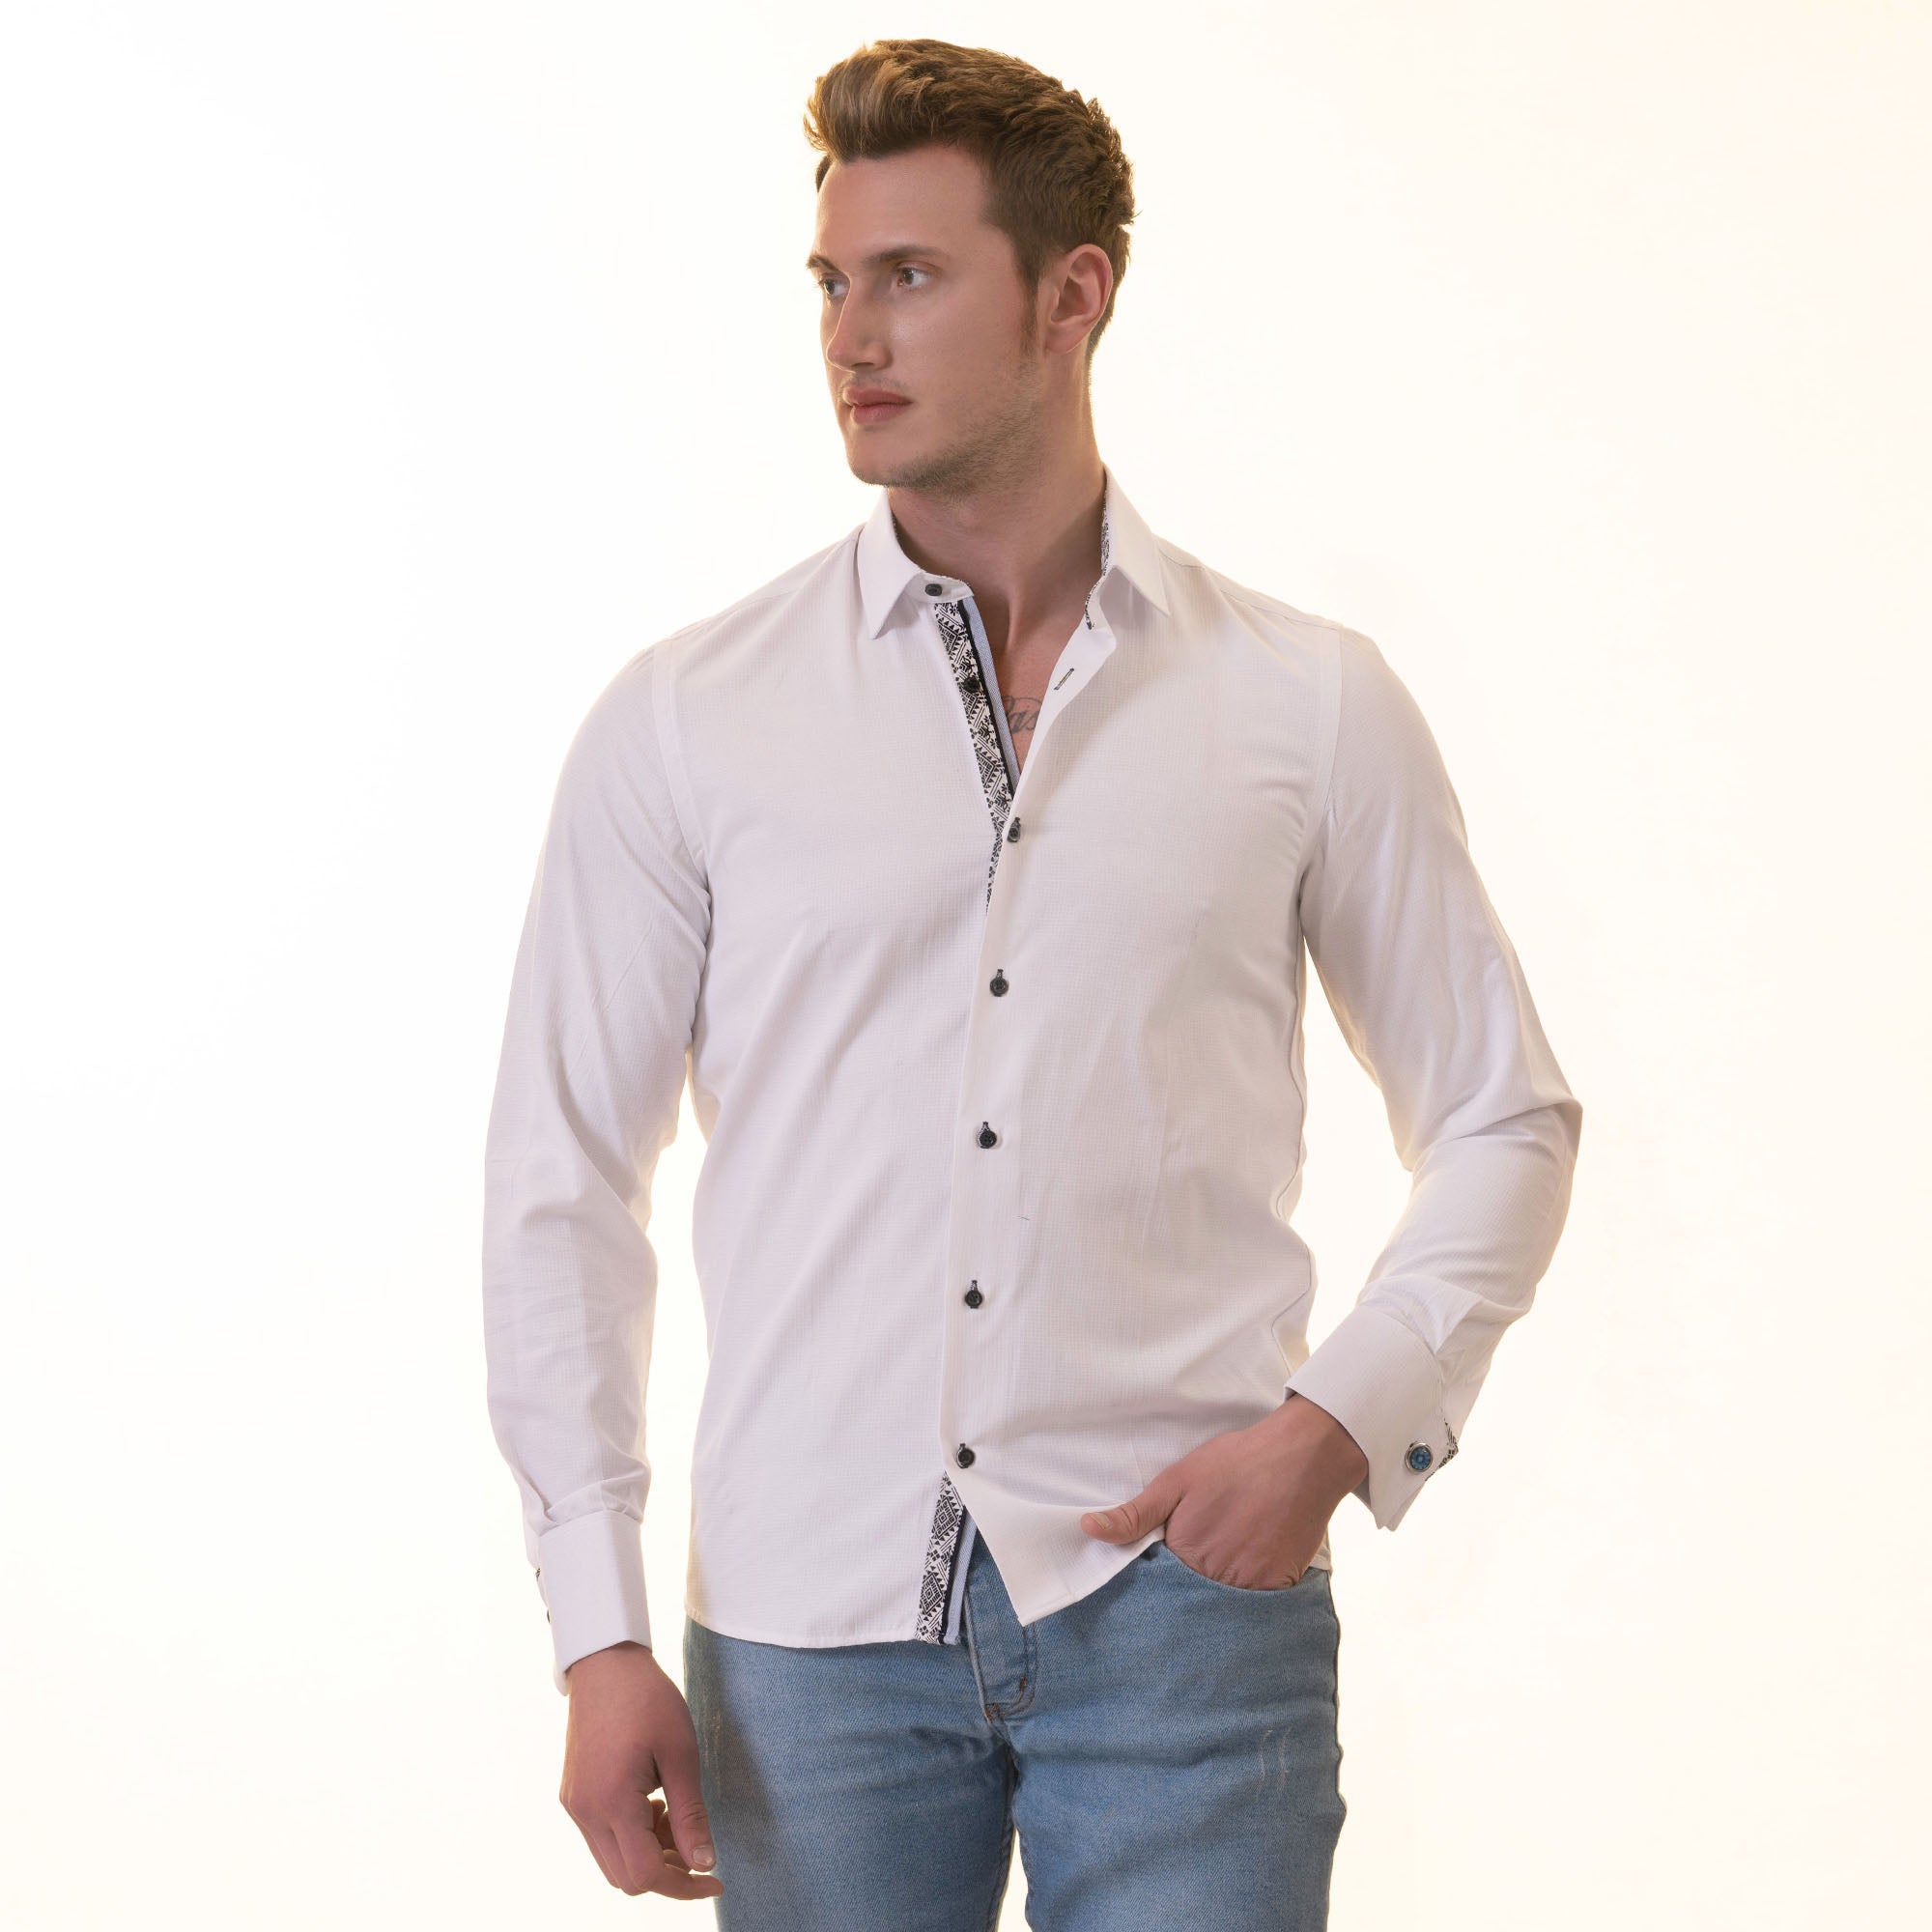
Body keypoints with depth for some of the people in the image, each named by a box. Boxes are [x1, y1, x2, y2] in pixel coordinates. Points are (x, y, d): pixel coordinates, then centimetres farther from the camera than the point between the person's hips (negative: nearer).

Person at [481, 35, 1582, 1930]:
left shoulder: (1308, 705, 5)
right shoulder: (685, 720, 5)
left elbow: (1503, 1120, 11)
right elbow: (562, 1180, 5)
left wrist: (1343, 1421, -6)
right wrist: (597, 1630, -2)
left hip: (1177, 1587, 0)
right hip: (811, 1623, 1)